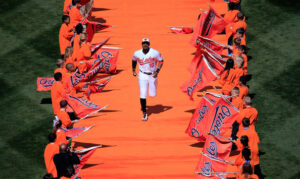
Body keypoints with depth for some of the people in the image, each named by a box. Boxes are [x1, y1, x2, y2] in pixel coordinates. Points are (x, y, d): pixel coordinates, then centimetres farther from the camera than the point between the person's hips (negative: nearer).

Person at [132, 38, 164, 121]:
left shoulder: (155, 53, -18)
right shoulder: (137, 53, -10)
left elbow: (161, 61, -4)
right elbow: (134, 60, 12)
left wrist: (157, 71, -14)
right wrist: (133, 70, 6)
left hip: (152, 75, 0)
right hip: (142, 75, 0)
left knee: (152, 94, 7)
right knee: (142, 94, -9)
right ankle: (144, 113, 2)